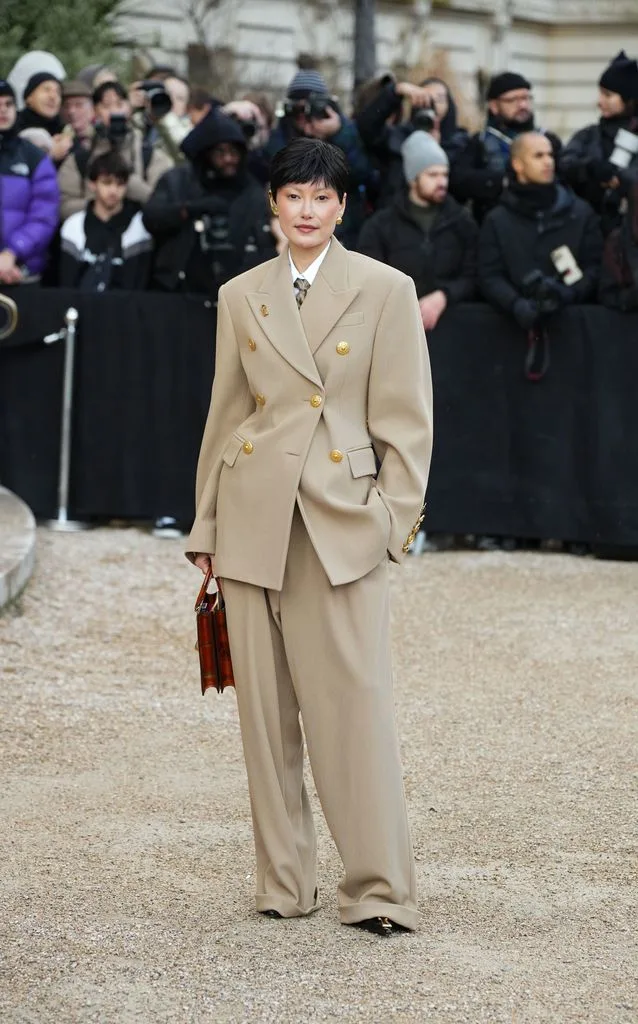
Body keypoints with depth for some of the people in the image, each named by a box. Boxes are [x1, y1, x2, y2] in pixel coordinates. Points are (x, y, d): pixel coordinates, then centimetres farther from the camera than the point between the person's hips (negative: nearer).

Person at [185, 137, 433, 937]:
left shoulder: (385, 291, 2)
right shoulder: (241, 297, 10)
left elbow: (407, 420, 1)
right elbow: (224, 415, 14)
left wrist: (394, 518, -5)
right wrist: (206, 525, 12)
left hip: (341, 521, -3)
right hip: (254, 518, 3)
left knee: (354, 705, -7)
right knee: (265, 707, 5)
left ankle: (379, 890, -1)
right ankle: (283, 882, 14)